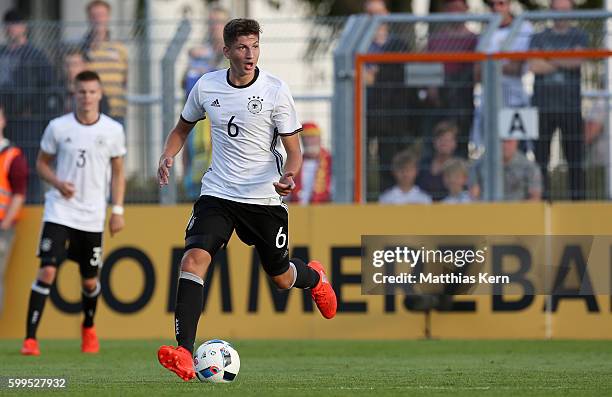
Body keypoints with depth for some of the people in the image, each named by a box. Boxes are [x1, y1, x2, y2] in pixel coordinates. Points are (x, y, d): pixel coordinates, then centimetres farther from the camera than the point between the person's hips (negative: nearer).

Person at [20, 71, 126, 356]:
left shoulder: (113, 130, 0)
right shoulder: (58, 127, -3)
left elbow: (117, 172, 9)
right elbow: (42, 163, 7)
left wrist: (118, 211, 4)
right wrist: (58, 183, -12)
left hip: (92, 217, 2)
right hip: (59, 211, -2)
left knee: (90, 280, 9)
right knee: (47, 271, -16)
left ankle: (88, 328, 39)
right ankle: (30, 338, -14)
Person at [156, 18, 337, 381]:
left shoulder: (276, 91, -9)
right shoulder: (206, 86, -1)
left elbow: (293, 150, -6)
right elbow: (184, 127, 17)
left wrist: (288, 177, -28)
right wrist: (168, 157, -3)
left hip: (265, 198, -1)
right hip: (218, 194, 1)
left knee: (281, 277, 12)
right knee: (194, 259, -22)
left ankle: (314, 277, 52)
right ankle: (184, 355, -28)